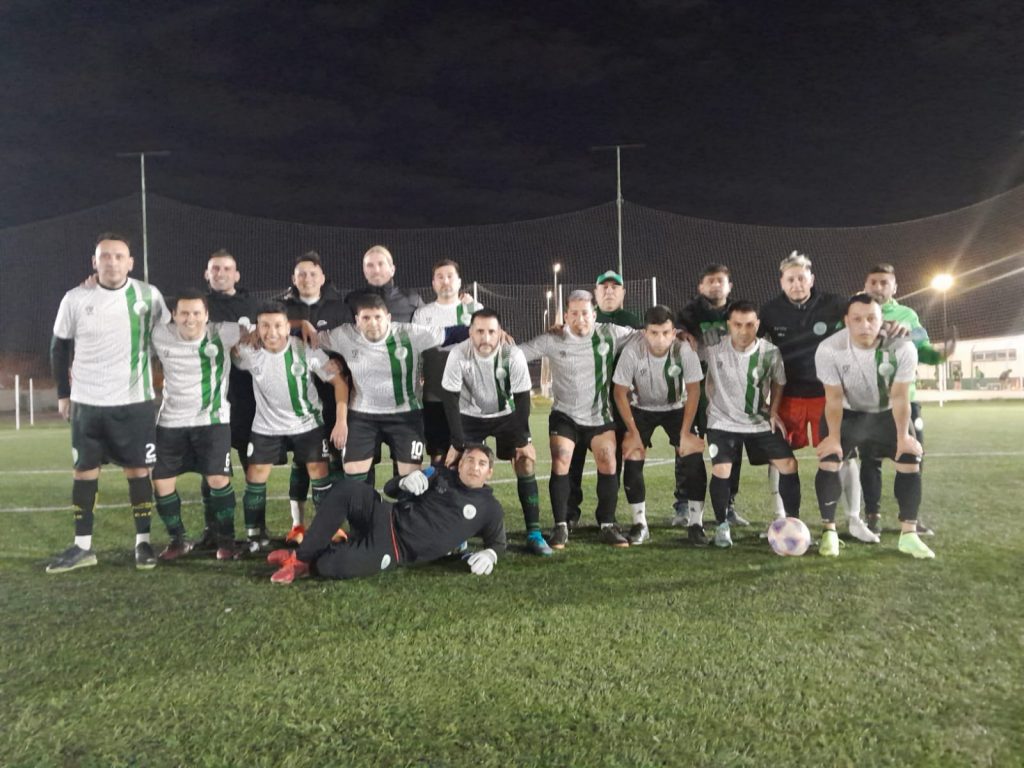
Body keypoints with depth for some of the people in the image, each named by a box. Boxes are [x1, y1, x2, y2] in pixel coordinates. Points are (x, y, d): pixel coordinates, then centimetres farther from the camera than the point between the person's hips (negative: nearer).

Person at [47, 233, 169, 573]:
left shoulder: (149, 295, -5)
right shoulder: (75, 298, -2)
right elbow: (60, 347, 8)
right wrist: (63, 393, 7)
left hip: (135, 402, -1)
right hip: (86, 403, 2)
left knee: (138, 471, 4)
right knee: (85, 472, 8)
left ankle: (143, 542, 15)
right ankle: (82, 547, 19)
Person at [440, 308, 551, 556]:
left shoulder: (513, 355, -26)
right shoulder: (458, 355, -26)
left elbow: (522, 398, -16)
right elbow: (450, 400, -20)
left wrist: (523, 440, -16)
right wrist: (458, 443, -20)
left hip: (507, 415, 0)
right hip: (470, 417, 0)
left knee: (526, 462, -10)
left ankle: (534, 534, -2)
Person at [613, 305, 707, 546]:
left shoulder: (684, 351, -27)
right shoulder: (632, 352, -27)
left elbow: (693, 391, -15)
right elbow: (620, 392, -16)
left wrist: (685, 432, -17)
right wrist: (633, 432, -17)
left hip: (676, 408, 0)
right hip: (641, 409, 0)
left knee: (693, 454, -16)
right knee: (632, 457, -15)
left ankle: (696, 524, -2)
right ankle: (640, 524, 1)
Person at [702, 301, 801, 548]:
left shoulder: (770, 352, -11)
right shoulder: (714, 348, -16)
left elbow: (778, 382, 9)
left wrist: (774, 411, -4)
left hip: (761, 422, 2)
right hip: (723, 422, -2)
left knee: (788, 464, -4)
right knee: (721, 470, -17)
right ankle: (722, 526, 4)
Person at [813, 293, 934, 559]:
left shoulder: (903, 348, -26)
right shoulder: (829, 349, -28)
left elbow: (900, 397, -17)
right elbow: (834, 398, -18)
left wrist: (903, 435, -18)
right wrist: (833, 436, -20)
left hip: (887, 413, 1)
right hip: (847, 413, -1)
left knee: (911, 460, -10)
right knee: (828, 462, -15)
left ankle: (908, 534, 4)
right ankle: (829, 531, -1)